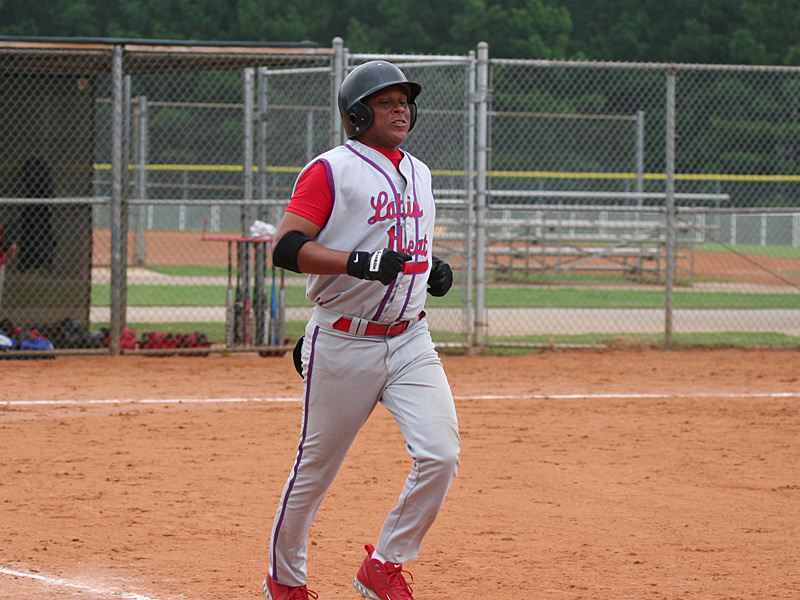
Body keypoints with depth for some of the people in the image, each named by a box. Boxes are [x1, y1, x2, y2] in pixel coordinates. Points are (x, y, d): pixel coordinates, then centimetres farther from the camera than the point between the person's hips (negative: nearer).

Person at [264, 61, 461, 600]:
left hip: (409, 340, 5)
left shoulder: (419, 173, 15)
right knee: (317, 467, 5)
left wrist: (434, 269, 8)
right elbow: (286, 248, -16)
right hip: (343, 347, -5)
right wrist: (359, 262, -28)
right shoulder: (332, 170, -8)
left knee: (441, 453, -12)